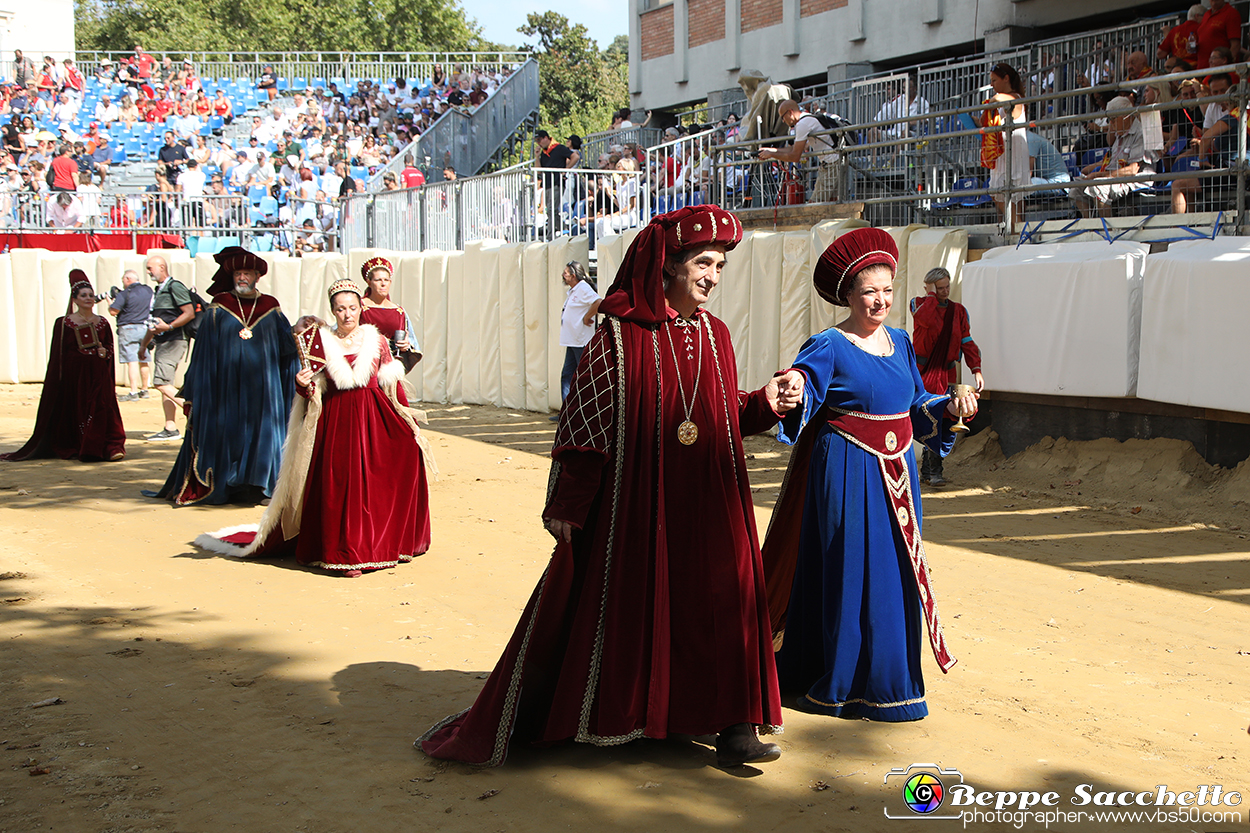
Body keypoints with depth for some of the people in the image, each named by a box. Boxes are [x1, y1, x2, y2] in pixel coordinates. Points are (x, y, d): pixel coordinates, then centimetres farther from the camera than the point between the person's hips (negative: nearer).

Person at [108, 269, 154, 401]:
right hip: (145, 328, 6)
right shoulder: (148, 290, 8)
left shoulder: (125, 294, -12)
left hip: (129, 329, -6)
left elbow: (113, 312, -15)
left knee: (132, 361, -8)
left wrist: (111, 302, 7)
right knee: (144, 360, 12)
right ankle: (144, 390, 20)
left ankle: (133, 392, -13)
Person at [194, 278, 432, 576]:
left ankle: (380, 545, 13)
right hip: (336, 423, -1)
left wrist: (410, 423, 7)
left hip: (374, 422, 1)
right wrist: (303, 385, -18)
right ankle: (344, 555, 2)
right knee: (339, 487, -4)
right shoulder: (320, 342, 3)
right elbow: (312, 393, 4)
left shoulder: (376, 340, 7)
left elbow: (393, 385, 10)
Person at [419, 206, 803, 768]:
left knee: (723, 604, 2)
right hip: (634, 505, -4)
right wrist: (565, 506, -9)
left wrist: (767, 402, -3)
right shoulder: (619, 336, -9)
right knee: (621, 608, 5)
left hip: (707, 506, 5)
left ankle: (732, 723, 14)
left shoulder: (715, 334, 8)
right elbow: (584, 423, -8)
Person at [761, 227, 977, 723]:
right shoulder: (829, 347, -11)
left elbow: (916, 405, 17)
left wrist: (949, 409, -1)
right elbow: (800, 391, -26)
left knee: (895, 573, 13)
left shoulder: (899, 342, 11)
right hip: (847, 473, -7)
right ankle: (839, 684, 11)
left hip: (897, 472, 7)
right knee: (850, 574, -2)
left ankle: (889, 679, 27)